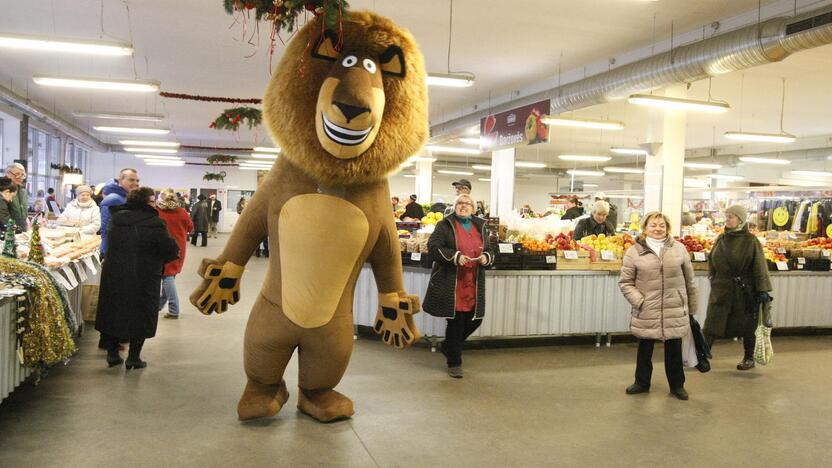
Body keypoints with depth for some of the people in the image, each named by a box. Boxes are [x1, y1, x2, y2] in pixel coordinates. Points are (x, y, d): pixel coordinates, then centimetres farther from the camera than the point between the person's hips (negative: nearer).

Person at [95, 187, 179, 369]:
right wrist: (156, 260, 5)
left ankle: (112, 354, 24)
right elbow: (172, 251, -14)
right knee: (141, 314, 9)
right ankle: (133, 357, 12)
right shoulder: (154, 224, -16)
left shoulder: (116, 218, 1)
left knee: (114, 311, 18)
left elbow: (110, 241, 16)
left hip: (114, 274, 5)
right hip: (144, 278, -5)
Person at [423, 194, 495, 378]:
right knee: (456, 322, -2)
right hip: (452, 283, -5)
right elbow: (433, 246, -9)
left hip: (474, 284, 6)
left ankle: (448, 347, 33)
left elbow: (489, 251, 22)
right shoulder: (445, 225, 0)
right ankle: (454, 363, 15)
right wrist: (455, 257, -19)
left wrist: (486, 257, -1)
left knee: (475, 320, 7)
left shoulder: (480, 226, 16)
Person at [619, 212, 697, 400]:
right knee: (645, 349, 13)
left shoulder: (679, 249, 3)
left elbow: (689, 281, 8)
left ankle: (677, 385, 30)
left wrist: (692, 308, 10)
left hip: (675, 311, 1)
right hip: (646, 312, -1)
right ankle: (642, 383, 31)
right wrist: (639, 302, -11)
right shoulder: (634, 252, -3)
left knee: (674, 349, 11)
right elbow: (625, 282, -1)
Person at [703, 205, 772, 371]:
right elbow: (712, 261, 15)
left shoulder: (751, 241, -9)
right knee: (711, 322, 0)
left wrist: (763, 290, -15)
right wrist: (713, 278, 12)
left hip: (744, 289, -4)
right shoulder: (721, 238, 5)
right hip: (720, 288, 4)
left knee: (746, 325, 10)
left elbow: (759, 267, -10)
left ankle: (749, 358, 27)